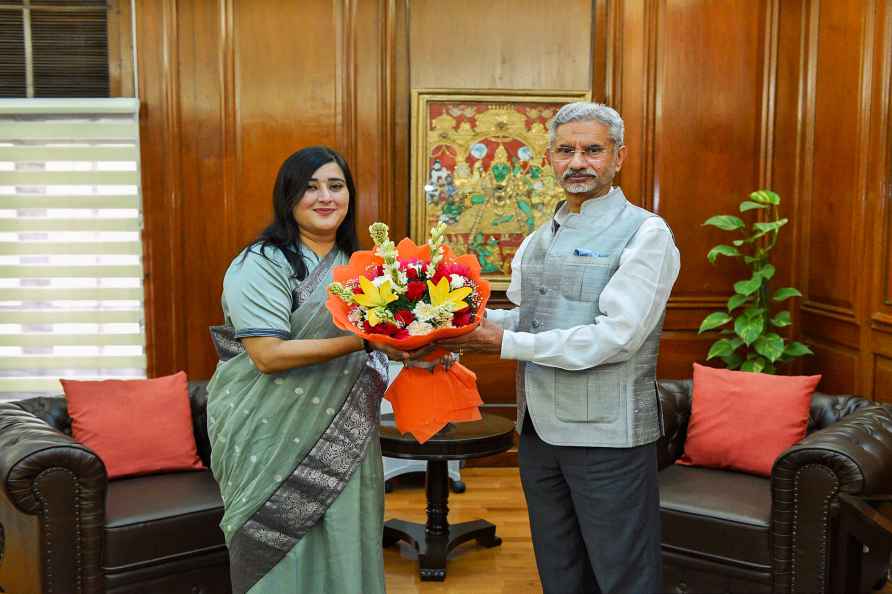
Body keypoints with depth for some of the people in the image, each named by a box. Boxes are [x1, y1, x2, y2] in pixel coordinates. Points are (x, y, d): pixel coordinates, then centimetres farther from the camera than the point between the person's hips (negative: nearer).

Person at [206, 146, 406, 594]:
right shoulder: (261, 264, -11)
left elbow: (377, 338, 20)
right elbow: (268, 355, -22)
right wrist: (362, 342, -26)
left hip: (343, 443, 6)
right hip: (276, 441, -6)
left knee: (343, 557, 12)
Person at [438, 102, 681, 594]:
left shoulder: (645, 233, -11)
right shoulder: (538, 240, 13)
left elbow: (616, 337, -21)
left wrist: (504, 343, -20)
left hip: (607, 433, -7)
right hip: (539, 430, 7)